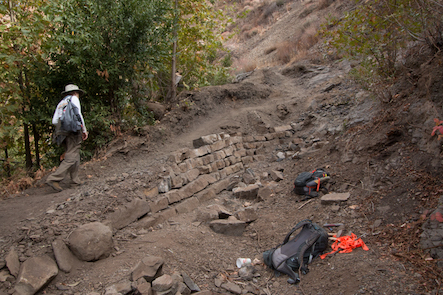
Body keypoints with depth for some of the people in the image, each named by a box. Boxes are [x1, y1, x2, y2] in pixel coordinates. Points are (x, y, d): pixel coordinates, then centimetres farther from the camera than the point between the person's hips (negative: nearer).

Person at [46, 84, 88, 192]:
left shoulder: (61, 103, 25)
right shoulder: (74, 99, 7)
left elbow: (54, 121, 15)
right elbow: (78, 115, -7)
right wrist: (84, 130, -3)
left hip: (62, 133, 8)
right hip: (73, 131, -8)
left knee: (75, 156, 12)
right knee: (71, 158, -11)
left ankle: (75, 180, 9)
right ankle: (53, 179, -19)